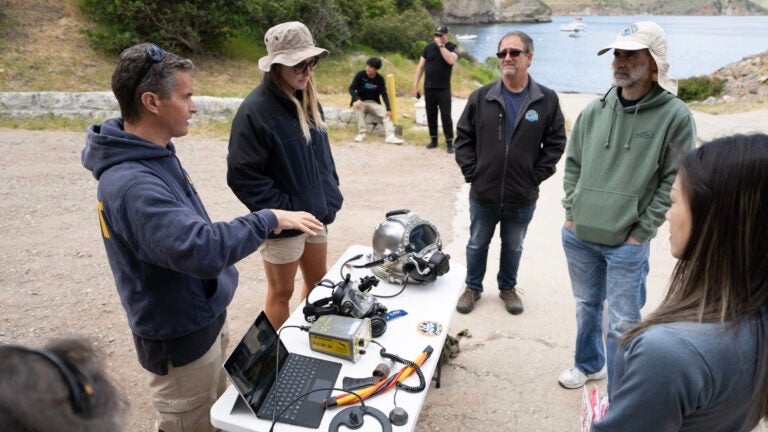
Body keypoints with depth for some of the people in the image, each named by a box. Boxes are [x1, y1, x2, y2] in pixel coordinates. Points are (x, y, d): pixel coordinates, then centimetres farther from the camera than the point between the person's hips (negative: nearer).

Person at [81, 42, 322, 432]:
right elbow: (202, 249, -40)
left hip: (205, 317, 9)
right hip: (180, 337, -9)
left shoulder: (154, 154, 2)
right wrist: (268, 220, -29)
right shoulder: (130, 183, -30)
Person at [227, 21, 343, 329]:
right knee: (281, 292, 10)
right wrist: (282, 212, -20)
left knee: (318, 282, 20)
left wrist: (330, 196, 7)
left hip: (316, 214, 8)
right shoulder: (255, 110, -20)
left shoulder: (307, 99, 4)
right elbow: (242, 176, -21)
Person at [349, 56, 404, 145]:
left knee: (386, 113, -21)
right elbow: (351, 88, -11)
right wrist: (357, 99, -32)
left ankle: (390, 136, -32)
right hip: (360, 101, -2)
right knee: (358, 107, -36)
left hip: (373, 103, 2)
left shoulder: (380, 78, -4)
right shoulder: (360, 75, -10)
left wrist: (388, 109, -19)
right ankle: (361, 133, -29)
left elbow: (384, 94, -6)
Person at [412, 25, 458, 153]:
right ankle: (433, 140, 20)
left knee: (446, 115, -4)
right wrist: (415, 85, 2)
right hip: (428, 88, 3)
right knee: (431, 115, 9)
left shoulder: (452, 47, -1)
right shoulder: (428, 47, 7)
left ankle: (449, 142, 2)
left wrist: (441, 45, -18)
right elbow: (421, 66, 7)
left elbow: (451, 60, -23)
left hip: (443, 89, -3)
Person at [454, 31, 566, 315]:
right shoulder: (481, 97, -4)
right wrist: (471, 172, -5)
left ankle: (508, 287, 41)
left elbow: (556, 142, 0)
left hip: (523, 197, 0)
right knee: (477, 244, 17)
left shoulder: (547, 100, -4)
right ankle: (473, 287, 37)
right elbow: (463, 137, 2)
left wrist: (537, 176, -6)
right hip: (483, 195, 0)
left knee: (513, 246, 19)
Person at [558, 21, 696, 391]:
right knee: (586, 306, 21)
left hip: (627, 243, -4)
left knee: (622, 325, 3)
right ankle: (588, 364, 44)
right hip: (578, 235, 4)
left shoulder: (675, 116, -10)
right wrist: (571, 212, 5)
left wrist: (642, 230, -9)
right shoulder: (595, 110, 2)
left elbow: (675, 180, -8)